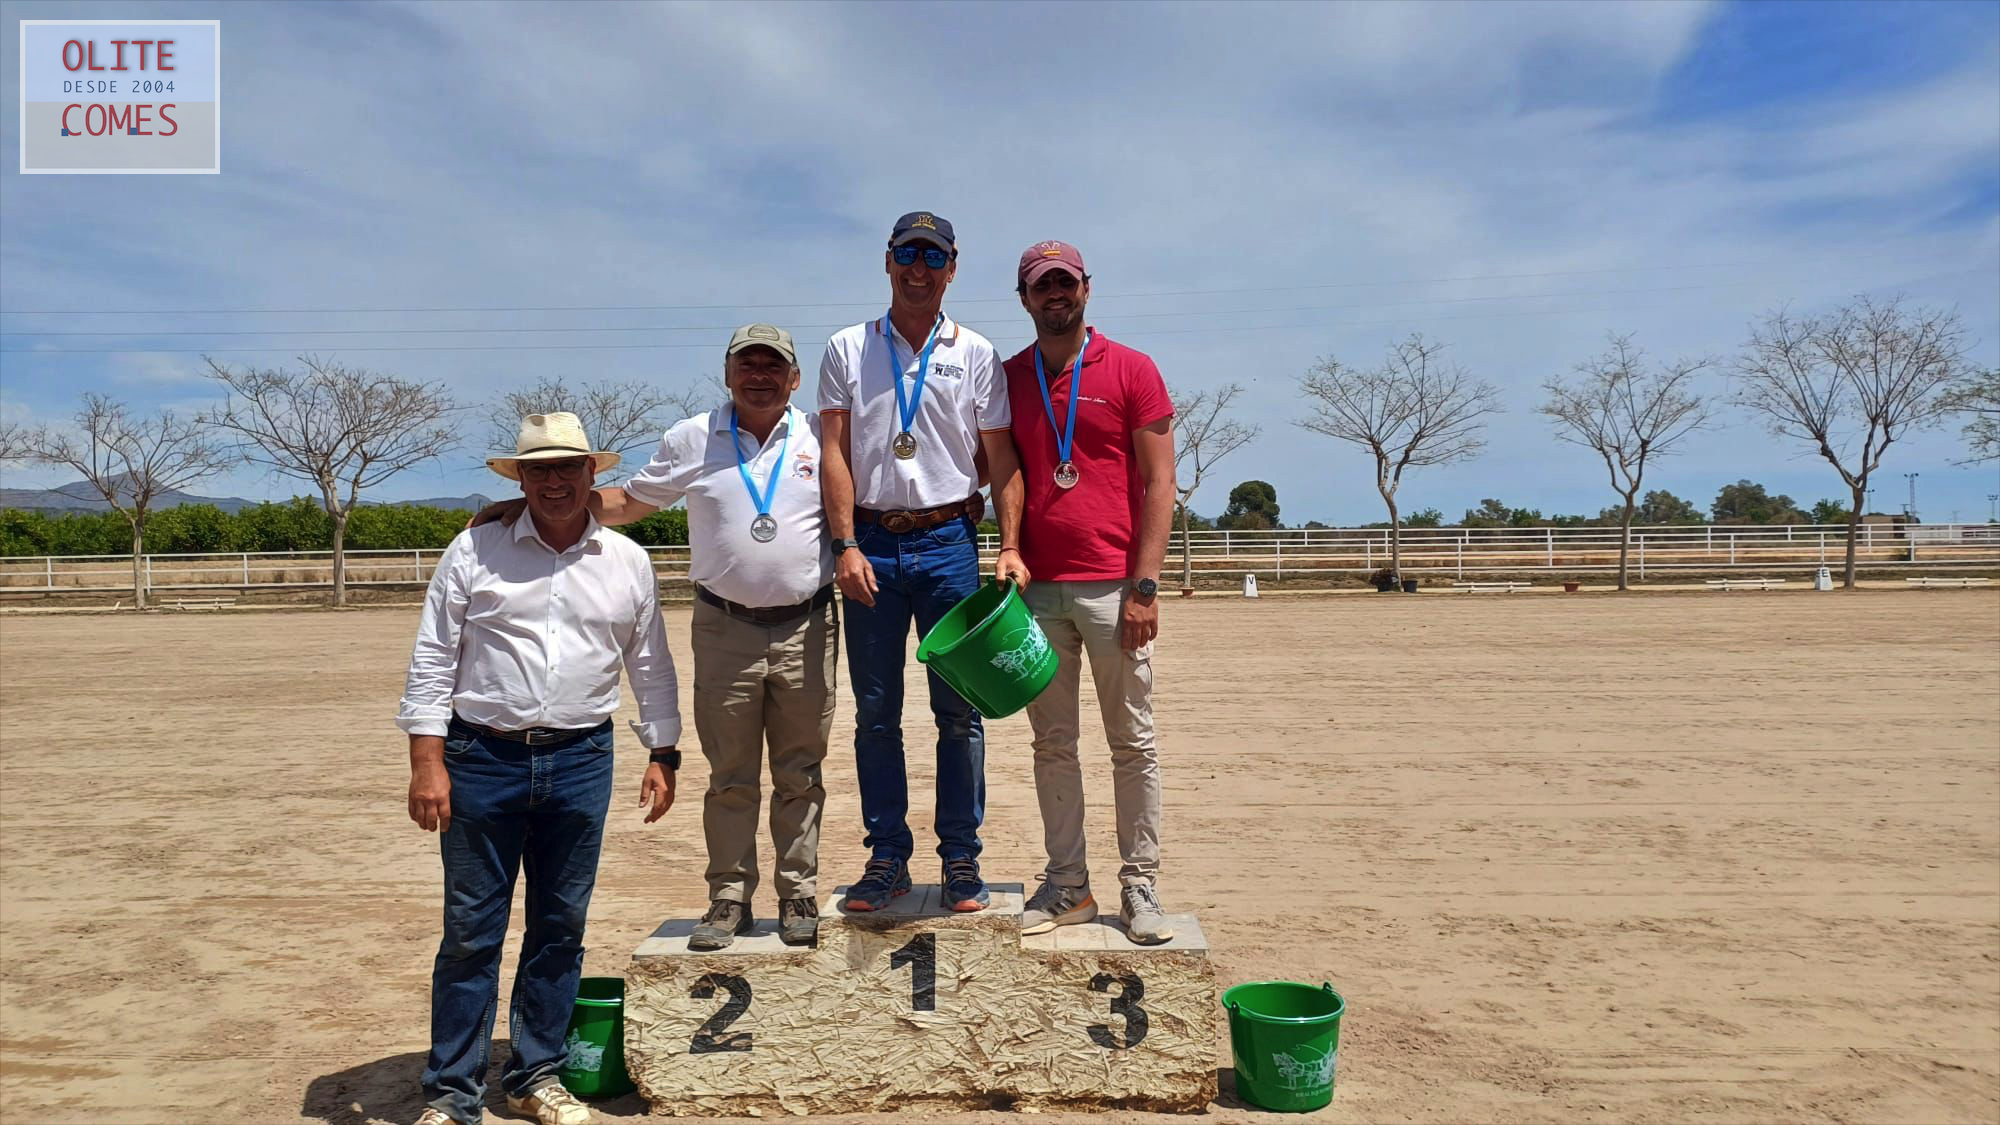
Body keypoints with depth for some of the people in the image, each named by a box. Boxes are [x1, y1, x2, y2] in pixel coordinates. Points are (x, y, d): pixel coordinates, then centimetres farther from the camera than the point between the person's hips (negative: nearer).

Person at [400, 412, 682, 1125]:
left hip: (581, 762, 2)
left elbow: (652, 669, 13)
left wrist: (662, 754, 10)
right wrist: (427, 763, -6)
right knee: (470, 932, 3)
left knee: (560, 927, 10)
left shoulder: (628, 562, 7)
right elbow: (432, 661, 0)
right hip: (482, 759, -2)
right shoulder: (473, 552, 1)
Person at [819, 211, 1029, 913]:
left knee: (959, 710, 2)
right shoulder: (847, 350, 9)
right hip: (871, 544, 1)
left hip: (948, 544, 0)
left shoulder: (976, 354, 8)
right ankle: (888, 857, 16)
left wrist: (1010, 547, -7)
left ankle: (961, 860, 13)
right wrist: (847, 546, -8)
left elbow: (1001, 459, 5)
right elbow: (835, 455, 3)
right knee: (875, 712, 5)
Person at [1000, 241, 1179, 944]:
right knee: (1052, 743, 8)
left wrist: (1144, 585, -10)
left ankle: (1139, 887, 13)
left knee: (1133, 745, 3)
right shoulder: (1007, 378, 12)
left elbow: (1158, 482, -2)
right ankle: (1068, 885, 18)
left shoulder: (1130, 370, 2)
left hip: (1112, 588, -3)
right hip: (1037, 590, 3)